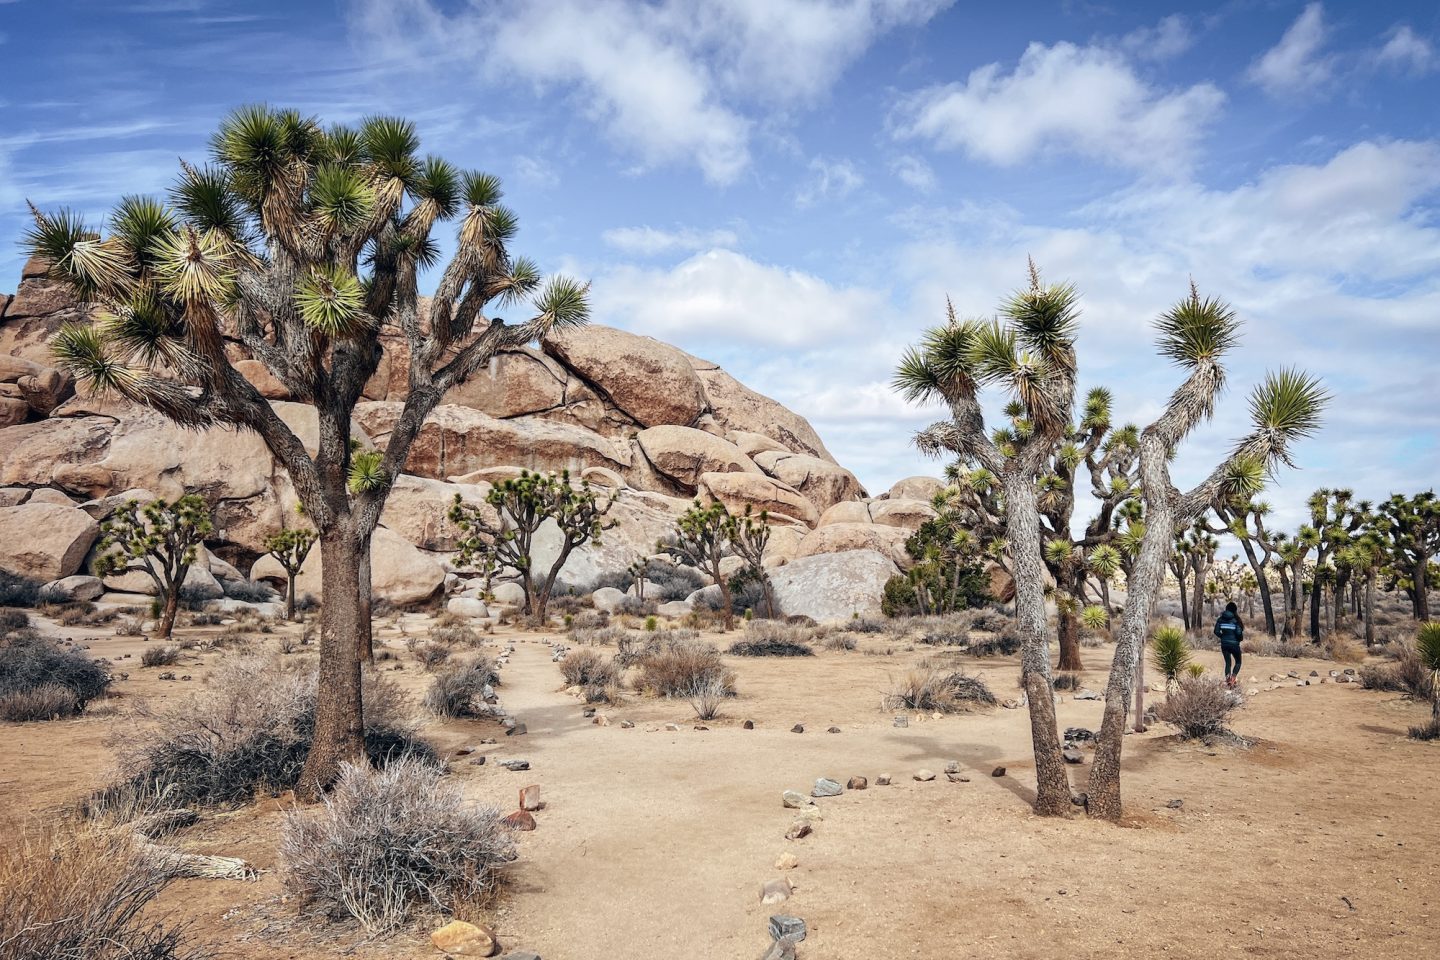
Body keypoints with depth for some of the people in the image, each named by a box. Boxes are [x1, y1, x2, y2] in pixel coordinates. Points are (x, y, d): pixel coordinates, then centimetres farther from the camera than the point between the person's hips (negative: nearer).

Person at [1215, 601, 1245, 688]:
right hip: (1234, 644, -3)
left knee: (1228, 663, 15)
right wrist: (1241, 638, 6)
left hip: (1224, 644, 3)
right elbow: (1239, 633, -16)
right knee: (1238, 662, 14)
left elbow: (1216, 631, -4)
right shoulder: (1236, 619, -10)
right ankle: (1233, 677, -10)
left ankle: (1228, 680, 2)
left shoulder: (1220, 619, 0)